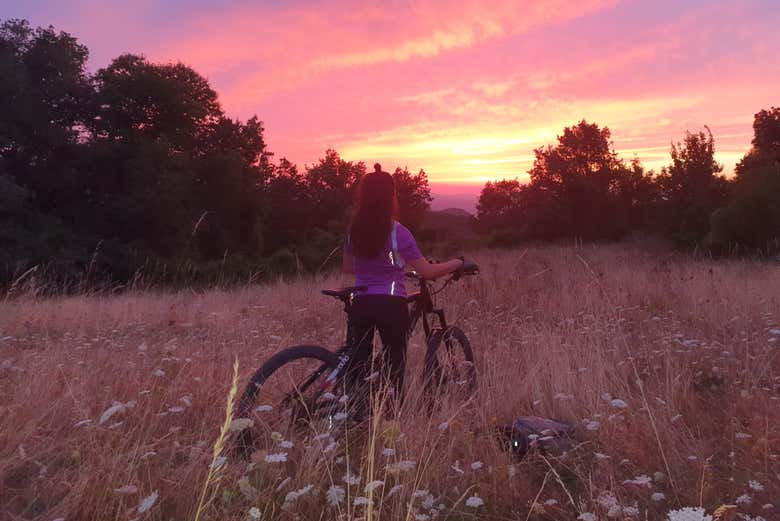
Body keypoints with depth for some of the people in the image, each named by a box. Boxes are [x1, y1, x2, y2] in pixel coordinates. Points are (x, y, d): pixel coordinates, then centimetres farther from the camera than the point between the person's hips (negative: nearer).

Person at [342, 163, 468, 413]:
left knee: (357, 363, 12)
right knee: (393, 366, 7)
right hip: (391, 306, -4)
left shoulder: (354, 231, 3)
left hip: (360, 305, 4)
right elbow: (427, 272, -7)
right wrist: (458, 263, 7)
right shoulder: (397, 232, -10)